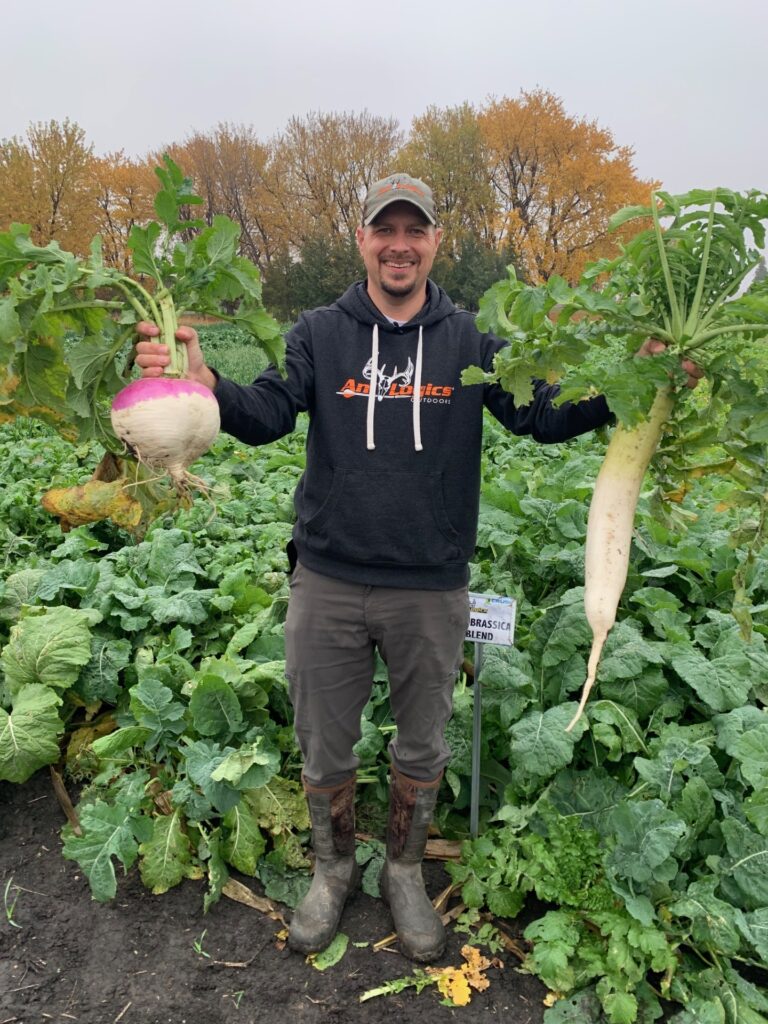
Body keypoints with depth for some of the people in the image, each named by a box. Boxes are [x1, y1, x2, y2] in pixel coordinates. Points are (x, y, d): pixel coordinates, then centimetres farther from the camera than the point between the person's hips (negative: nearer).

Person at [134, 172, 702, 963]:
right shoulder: (319, 333, -1)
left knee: (422, 747, 17)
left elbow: (541, 413, -5)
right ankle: (333, 868, 43)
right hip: (328, 581, 0)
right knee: (324, 744, 15)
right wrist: (203, 382, -34)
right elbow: (267, 415, -13)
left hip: (431, 588, 1)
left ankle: (404, 871, 44)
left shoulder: (470, 341, 1)